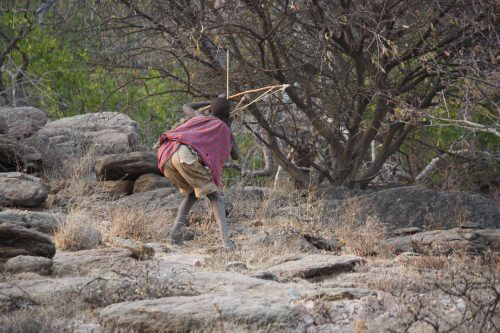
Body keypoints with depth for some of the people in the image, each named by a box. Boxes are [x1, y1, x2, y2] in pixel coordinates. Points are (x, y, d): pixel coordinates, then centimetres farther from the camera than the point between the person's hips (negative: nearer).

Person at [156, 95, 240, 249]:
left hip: (167, 156, 5)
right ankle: (225, 237, -17)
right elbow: (236, 156, 39)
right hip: (188, 156, -5)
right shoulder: (224, 129, 25)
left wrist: (213, 102, 63)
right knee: (214, 196, 5)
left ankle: (176, 230, 8)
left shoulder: (200, 116, 34)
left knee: (192, 192, 27)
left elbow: (186, 107, 59)